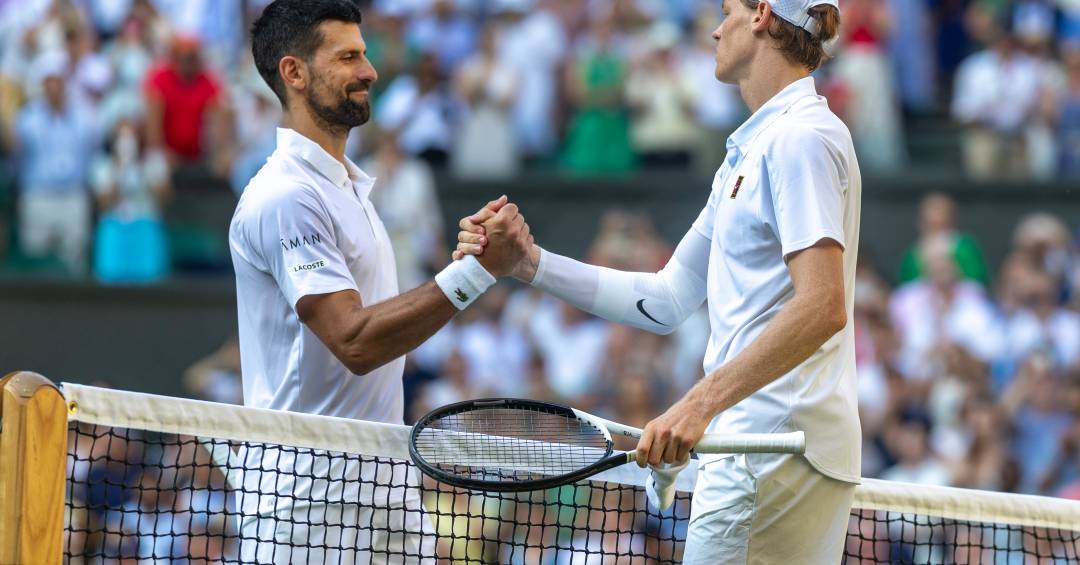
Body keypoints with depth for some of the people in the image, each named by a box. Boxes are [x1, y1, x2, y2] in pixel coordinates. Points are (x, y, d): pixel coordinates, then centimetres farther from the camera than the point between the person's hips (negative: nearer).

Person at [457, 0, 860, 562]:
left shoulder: (801, 138, -11)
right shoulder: (749, 152, 21)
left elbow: (823, 309, -22)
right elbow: (670, 300, 22)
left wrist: (702, 403, -28)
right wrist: (530, 262, 14)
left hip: (777, 446, -10)